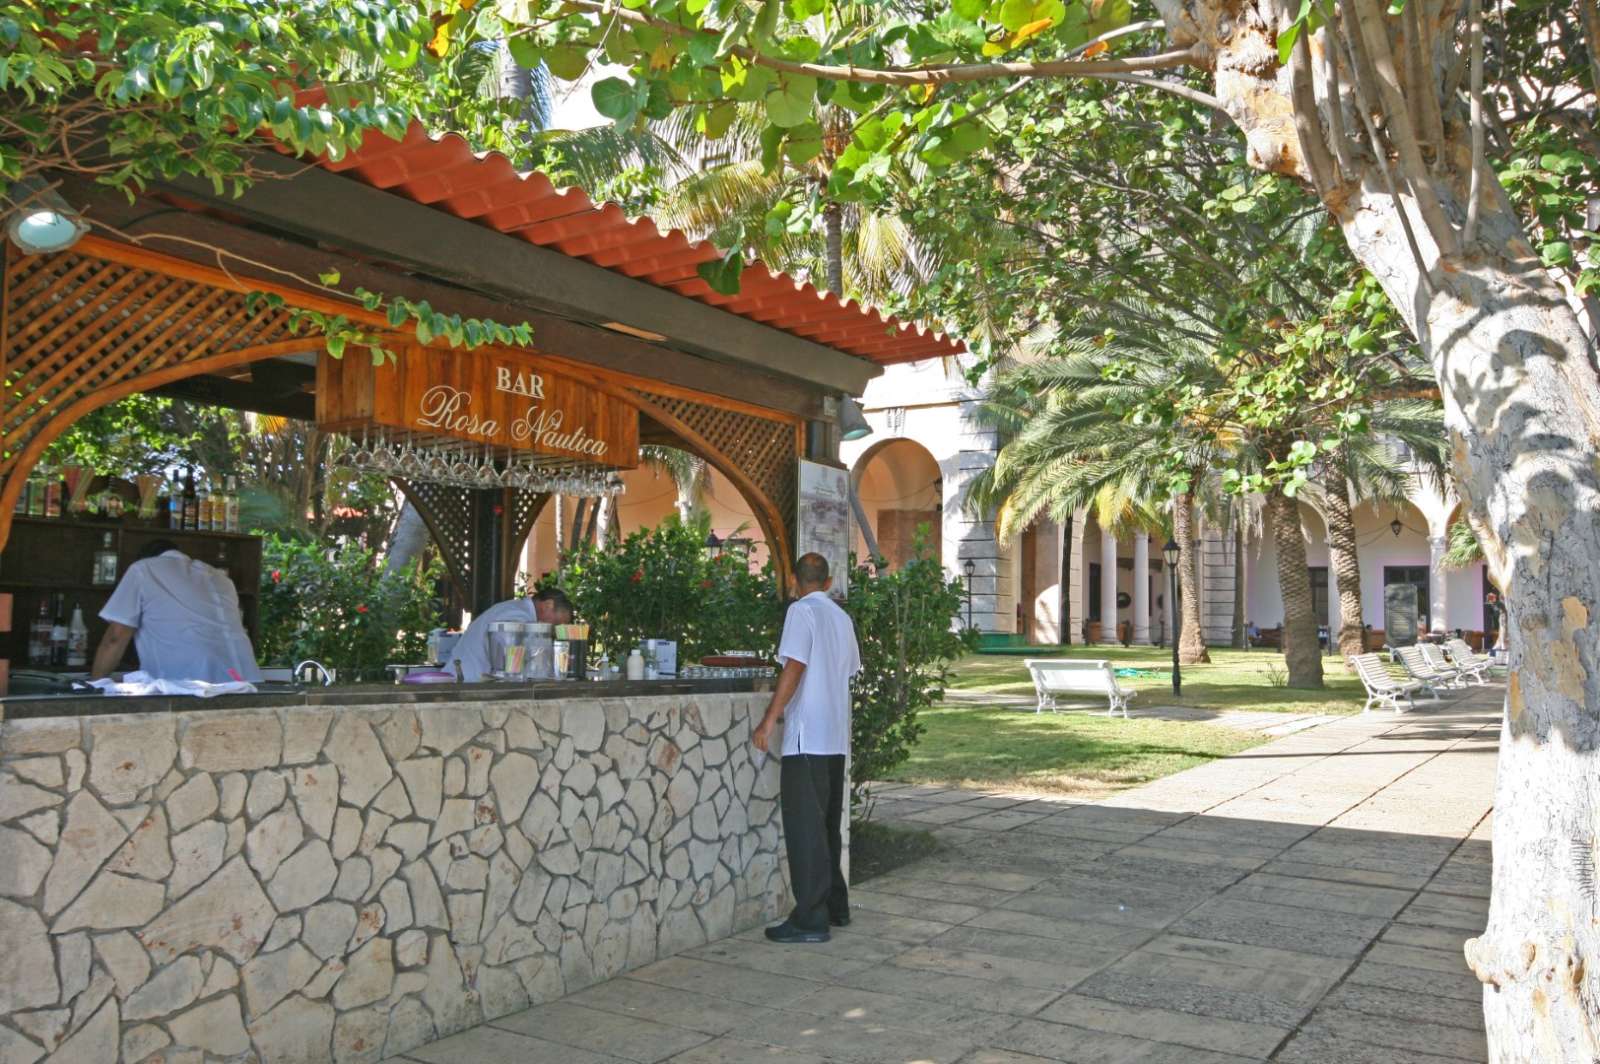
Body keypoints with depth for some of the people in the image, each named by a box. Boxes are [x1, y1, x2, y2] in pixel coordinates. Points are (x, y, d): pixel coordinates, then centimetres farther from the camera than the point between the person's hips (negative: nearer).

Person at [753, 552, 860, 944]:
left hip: (808, 736, -8)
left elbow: (795, 666, -17)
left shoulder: (802, 610, -7)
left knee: (805, 828, -4)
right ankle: (835, 906, 23)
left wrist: (769, 720, -17)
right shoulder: (842, 617, 15)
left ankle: (810, 919, -2)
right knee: (827, 825, 16)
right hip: (836, 737, 8)